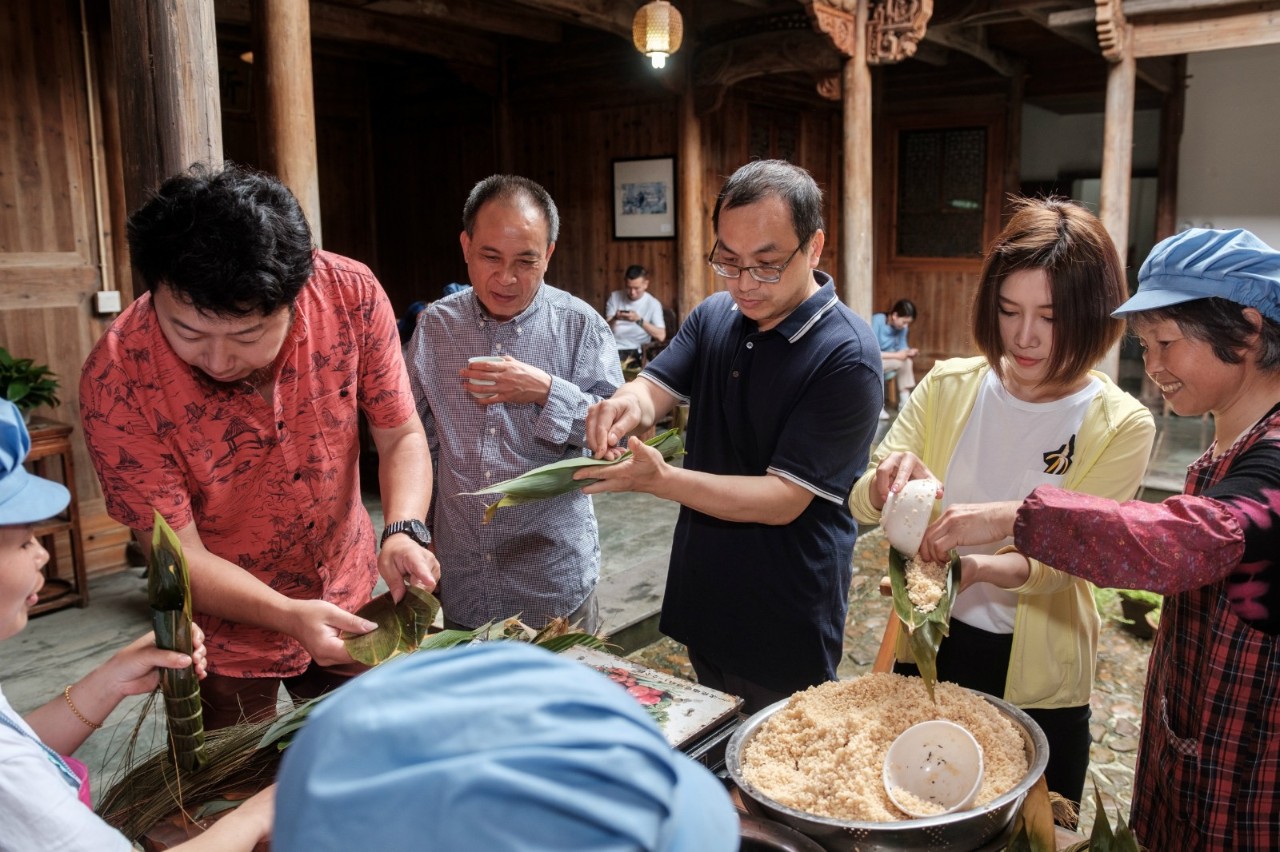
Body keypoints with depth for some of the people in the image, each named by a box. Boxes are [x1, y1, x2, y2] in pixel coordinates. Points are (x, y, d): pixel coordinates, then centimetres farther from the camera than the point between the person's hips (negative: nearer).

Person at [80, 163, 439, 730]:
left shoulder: (352, 295, -22)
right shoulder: (116, 380, -27)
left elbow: (401, 435, -12)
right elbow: (180, 554, -21)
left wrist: (404, 530, -30)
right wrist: (289, 617, -36)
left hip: (348, 598, 3)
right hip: (225, 632, -2)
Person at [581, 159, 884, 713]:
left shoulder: (846, 356, -20)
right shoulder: (713, 316, 2)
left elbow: (783, 500, -23)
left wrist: (659, 479, -34)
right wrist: (628, 405, -31)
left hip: (785, 631, -6)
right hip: (701, 601, 6)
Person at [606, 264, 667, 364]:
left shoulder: (653, 304, -1)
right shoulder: (615, 297, 9)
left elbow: (661, 336, -13)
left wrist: (639, 320, -24)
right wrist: (615, 319, -18)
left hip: (635, 351, -4)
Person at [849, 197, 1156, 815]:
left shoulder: (1121, 427, -12)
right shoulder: (948, 386, -7)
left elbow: (1060, 560, -18)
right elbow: (862, 505, -10)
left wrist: (981, 567, -39)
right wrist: (890, 479, -33)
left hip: (1035, 674, -2)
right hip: (928, 646, 2)